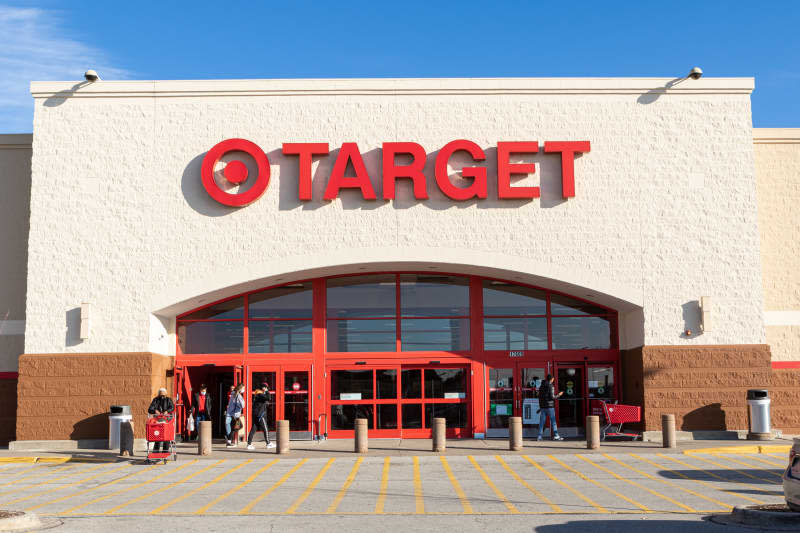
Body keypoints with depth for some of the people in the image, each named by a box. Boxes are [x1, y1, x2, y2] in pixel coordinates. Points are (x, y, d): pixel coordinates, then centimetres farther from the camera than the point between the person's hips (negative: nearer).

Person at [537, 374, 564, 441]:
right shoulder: (550, 386, -10)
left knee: (542, 422, 5)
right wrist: (558, 395, 2)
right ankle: (556, 435, -1)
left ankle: (539, 436, 2)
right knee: (553, 421, 1)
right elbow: (552, 397, -14)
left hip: (542, 406, 6)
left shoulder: (541, 387, 11)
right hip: (550, 406, -6)